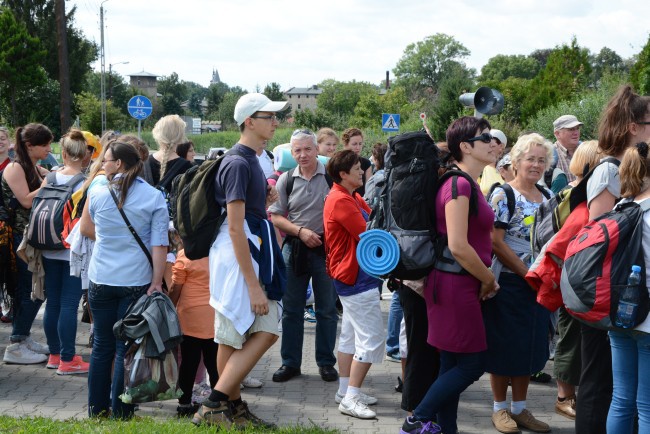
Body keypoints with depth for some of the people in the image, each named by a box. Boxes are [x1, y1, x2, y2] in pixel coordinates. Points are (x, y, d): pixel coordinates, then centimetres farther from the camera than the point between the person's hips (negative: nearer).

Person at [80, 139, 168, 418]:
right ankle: (120, 412, 9)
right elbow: (159, 244, -10)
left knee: (102, 345, 12)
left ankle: (97, 408, 20)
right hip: (137, 281, -1)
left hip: (101, 280, 1)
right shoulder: (154, 197, -5)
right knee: (126, 348, 5)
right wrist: (156, 282, -9)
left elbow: (86, 230, 15)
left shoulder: (97, 192, -1)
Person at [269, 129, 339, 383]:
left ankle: (326, 362, 18)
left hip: (326, 248, -2)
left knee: (327, 309, 7)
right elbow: (276, 217, 4)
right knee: (291, 309, 8)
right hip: (295, 249, 2)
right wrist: (301, 232, -10)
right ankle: (290, 362, 18)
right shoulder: (286, 180, 3)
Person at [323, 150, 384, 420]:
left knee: (351, 336, 16)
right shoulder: (341, 201, -20)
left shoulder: (351, 198, 14)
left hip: (353, 276, 11)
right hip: (357, 277, -11)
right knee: (372, 339, -9)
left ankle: (345, 391, 23)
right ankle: (350, 398, -7)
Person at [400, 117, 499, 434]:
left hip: (463, 285, 9)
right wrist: (488, 279, -10)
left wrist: (485, 278, 10)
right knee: (473, 363, -3)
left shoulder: (469, 184, 13)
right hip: (457, 285, -9)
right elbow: (458, 247, -23)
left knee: (453, 365, 13)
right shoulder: (460, 185, -17)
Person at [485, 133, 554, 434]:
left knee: (530, 347, 11)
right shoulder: (503, 195, -10)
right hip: (509, 282, -6)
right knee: (504, 347, 3)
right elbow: (496, 242, -16)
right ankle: (500, 408, 16)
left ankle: (520, 408, 23)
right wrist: (526, 273, -17)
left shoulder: (548, 197, 10)